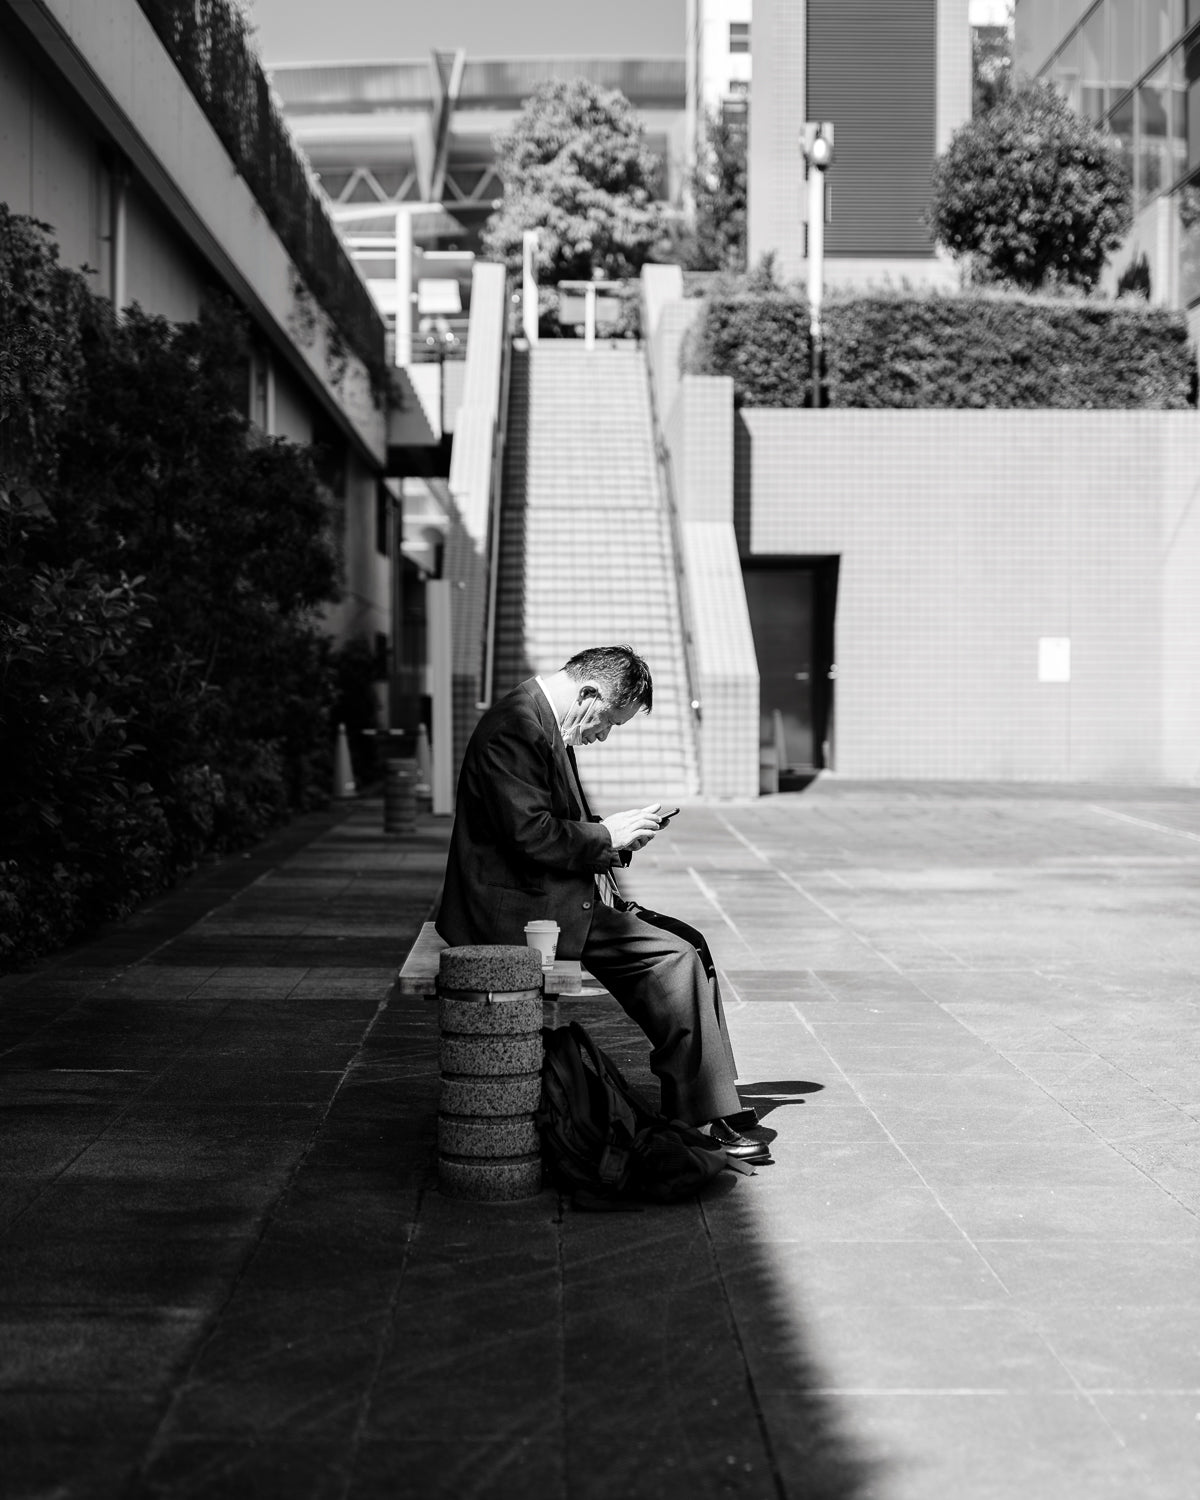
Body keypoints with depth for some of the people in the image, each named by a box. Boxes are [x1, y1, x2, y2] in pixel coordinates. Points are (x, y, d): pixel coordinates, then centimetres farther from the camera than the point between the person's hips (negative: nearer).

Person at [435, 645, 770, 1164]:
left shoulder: (542, 724, 16)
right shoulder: (515, 728, -18)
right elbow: (531, 836, -25)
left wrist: (617, 837, 9)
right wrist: (607, 835, -12)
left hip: (546, 896, 11)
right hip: (516, 908, -11)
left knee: (687, 943, 4)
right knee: (672, 958, -17)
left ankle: (712, 1103, 2)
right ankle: (700, 1118, -8)